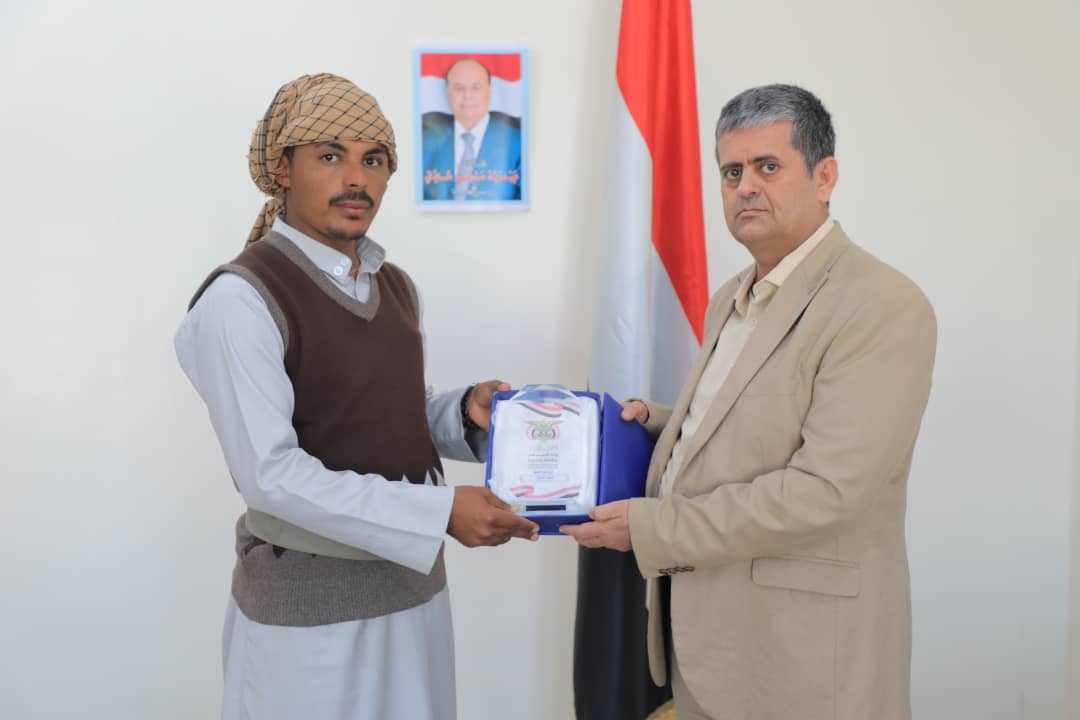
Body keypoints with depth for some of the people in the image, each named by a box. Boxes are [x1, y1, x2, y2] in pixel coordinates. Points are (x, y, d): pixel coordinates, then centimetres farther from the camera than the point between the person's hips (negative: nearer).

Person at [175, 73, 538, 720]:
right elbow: (270, 473, -22)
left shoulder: (395, 285, 6)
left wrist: (466, 412, -7)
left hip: (412, 581, 7)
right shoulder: (242, 299, -16)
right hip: (309, 601, -6)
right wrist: (440, 513, -24)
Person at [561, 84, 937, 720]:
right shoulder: (730, 300, 11)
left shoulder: (885, 308, -17)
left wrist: (651, 526, -20)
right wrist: (656, 421, 2)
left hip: (801, 648, -7)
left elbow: (824, 491, -23)